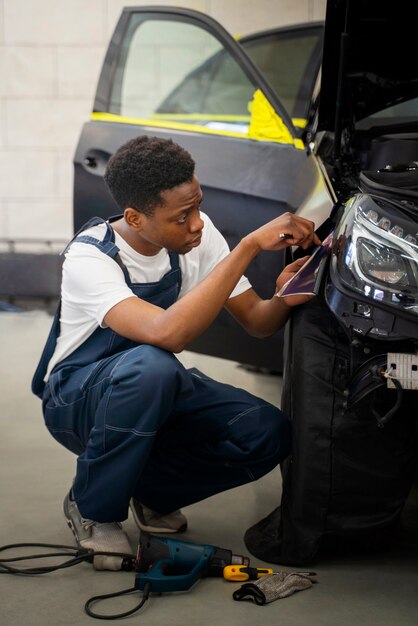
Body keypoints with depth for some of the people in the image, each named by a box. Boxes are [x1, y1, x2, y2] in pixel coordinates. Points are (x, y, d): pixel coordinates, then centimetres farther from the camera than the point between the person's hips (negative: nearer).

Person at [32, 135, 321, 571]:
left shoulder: (197, 234, -11)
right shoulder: (89, 258, -29)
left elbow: (255, 322, -6)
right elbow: (167, 332, -46)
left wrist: (282, 299, -31)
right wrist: (250, 245, -45)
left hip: (156, 389, 6)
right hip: (75, 398, -5)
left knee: (268, 434, -19)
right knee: (150, 366, -41)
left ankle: (153, 492, 7)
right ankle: (94, 511, -16)